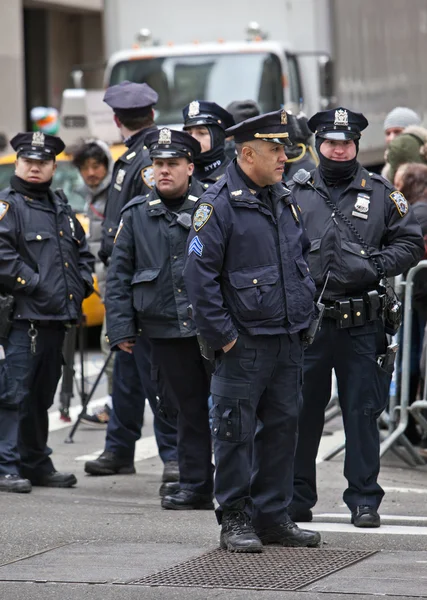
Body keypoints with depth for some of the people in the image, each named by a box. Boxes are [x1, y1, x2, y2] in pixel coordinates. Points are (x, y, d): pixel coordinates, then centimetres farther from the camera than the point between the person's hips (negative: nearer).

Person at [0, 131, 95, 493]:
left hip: (57, 319, 8)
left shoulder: (61, 207, 20)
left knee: (41, 396, 14)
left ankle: (36, 463, 22)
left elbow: (82, 251, 28)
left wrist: (81, 285, 11)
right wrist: (35, 284, -18)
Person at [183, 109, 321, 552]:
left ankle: (272, 516, 19)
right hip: (243, 344, -7)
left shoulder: (285, 200, 12)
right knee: (236, 432, -2)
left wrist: (304, 312, 15)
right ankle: (235, 520, 6)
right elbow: (199, 274, -14)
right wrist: (221, 335, -15)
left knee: (282, 428, 11)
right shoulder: (219, 204, -11)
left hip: (288, 340, 7)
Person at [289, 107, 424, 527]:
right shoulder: (295, 193, 6)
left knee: (362, 413, 3)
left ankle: (364, 500, 9)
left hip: (361, 323, 0)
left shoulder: (380, 194, 6)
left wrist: (376, 266, -6)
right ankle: (296, 497, 16)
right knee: (300, 413, 6)